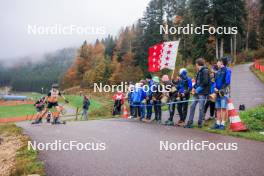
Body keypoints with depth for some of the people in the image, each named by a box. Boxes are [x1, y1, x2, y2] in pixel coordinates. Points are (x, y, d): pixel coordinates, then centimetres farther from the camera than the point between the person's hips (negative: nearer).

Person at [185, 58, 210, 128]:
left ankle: (200, 123, 10)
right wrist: (194, 87, 8)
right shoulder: (199, 71, 17)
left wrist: (198, 88, -14)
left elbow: (205, 82, -18)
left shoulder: (205, 71, -9)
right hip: (197, 92, 9)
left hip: (202, 92, -9)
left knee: (201, 108, -2)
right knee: (192, 106, 7)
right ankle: (190, 122, 12)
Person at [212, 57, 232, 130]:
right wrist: (215, 88, -1)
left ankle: (223, 124, -3)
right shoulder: (218, 71, 18)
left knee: (223, 108, -6)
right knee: (218, 108, 9)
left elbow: (227, 82, -11)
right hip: (218, 92, 7)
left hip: (224, 92, -7)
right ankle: (218, 123, 14)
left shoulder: (227, 70, -4)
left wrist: (222, 90, -15)